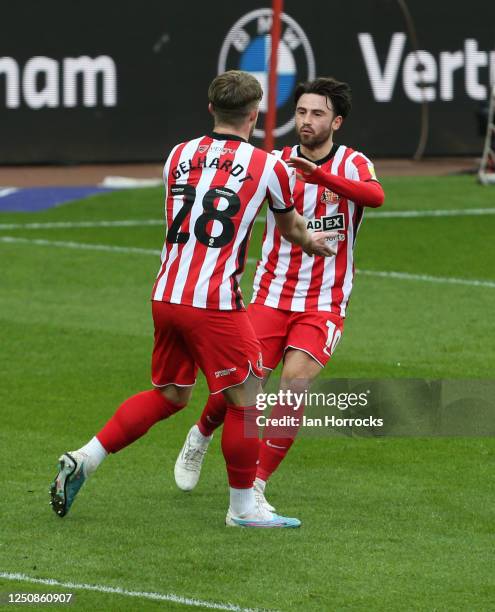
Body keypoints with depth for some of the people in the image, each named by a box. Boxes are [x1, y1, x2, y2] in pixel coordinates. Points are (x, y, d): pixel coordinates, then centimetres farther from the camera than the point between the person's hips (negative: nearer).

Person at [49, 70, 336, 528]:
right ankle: (244, 506, 14)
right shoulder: (269, 167, -1)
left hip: (165, 296, 6)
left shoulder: (179, 156, 11)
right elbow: (290, 227, 17)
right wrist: (313, 243, 42)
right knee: (245, 398, 8)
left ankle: (83, 460, 13)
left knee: (169, 395, 20)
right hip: (215, 302, -6)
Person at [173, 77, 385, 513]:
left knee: (294, 383, -19)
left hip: (325, 304, -1)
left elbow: (376, 196, -27)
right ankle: (201, 437, 28)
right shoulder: (277, 163, 3)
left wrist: (319, 175, -41)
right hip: (271, 295, 1)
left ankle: (256, 485, -8)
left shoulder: (352, 165, -4)